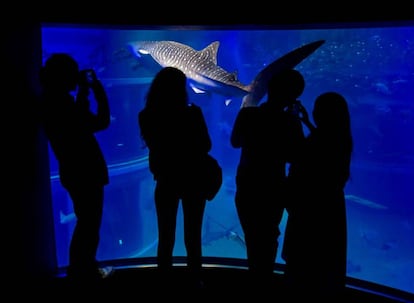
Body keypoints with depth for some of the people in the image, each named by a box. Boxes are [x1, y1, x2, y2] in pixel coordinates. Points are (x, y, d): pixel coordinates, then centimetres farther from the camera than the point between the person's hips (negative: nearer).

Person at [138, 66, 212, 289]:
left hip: (166, 182, 2)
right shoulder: (192, 113, -17)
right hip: (193, 181, -2)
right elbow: (206, 145, -6)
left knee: (165, 237, 14)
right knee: (192, 237, 12)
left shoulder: (147, 116, -9)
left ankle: (165, 281, 23)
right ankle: (194, 281, 22)